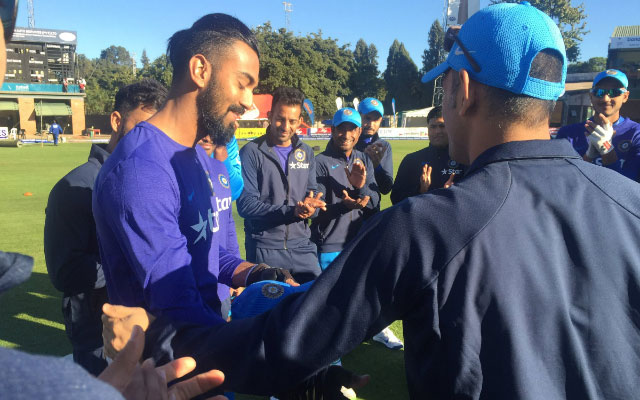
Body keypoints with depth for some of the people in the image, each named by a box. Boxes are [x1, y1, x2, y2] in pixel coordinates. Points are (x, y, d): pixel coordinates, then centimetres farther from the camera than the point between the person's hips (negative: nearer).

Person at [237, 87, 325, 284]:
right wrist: (292, 212, -20)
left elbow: (313, 194, 12)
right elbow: (245, 205, -12)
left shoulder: (306, 153, 11)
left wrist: (310, 206, -13)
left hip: (302, 247, 4)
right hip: (264, 249, -4)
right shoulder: (251, 152, -6)